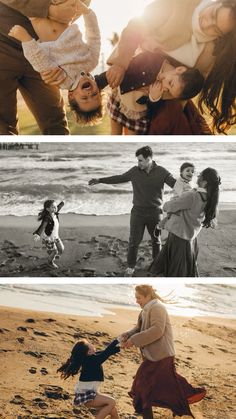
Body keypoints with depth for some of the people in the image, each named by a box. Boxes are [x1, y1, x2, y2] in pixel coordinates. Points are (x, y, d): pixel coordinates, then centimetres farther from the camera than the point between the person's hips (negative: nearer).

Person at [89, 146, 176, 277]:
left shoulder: (161, 172, -8)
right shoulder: (135, 171, -2)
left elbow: (176, 183, -17)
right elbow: (119, 178, 8)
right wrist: (100, 180, 8)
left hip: (155, 212, -1)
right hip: (138, 211, 1)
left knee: (156, 240, 13)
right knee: (134, 241, 2)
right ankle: (130, 267, 19)